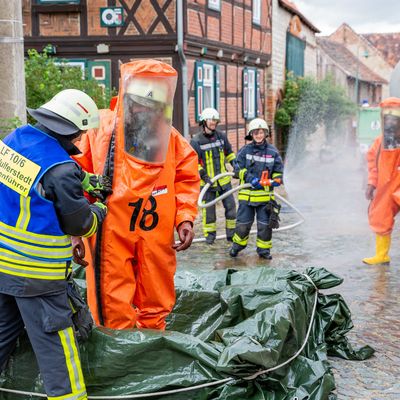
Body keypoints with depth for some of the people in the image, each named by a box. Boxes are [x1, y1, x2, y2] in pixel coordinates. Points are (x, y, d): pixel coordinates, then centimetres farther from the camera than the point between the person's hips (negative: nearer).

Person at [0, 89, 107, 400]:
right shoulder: (61, 169, -22)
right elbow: (80, 223, -11)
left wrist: (81, 183, 11)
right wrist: (100, 210, 9)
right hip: (35, 273, -8)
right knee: (54, 341, 3)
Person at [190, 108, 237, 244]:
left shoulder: (221, 136, 6)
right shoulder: (196, 141, -9)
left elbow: (229, 153, 20)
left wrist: (235, 166, 10)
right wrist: (203, 176, -19)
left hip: (224, 180, 4)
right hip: (207, 181, -4)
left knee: (230, 206, 5)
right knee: (209, 208, 3)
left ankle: (231, 234, 18)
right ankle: (210, 235, 19)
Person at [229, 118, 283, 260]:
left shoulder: (273, 152, 4)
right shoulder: (245, 150, 0)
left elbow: (278, 171, 13)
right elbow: (239, 169, -2)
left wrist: (277, 180, -9)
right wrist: (251, 179, -16)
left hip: (266, 195, 1)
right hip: (247, 194, -1)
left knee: (265, 224, 6)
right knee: (243, 223, 6)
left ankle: (264, 249, 22)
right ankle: (237, 245, 29)